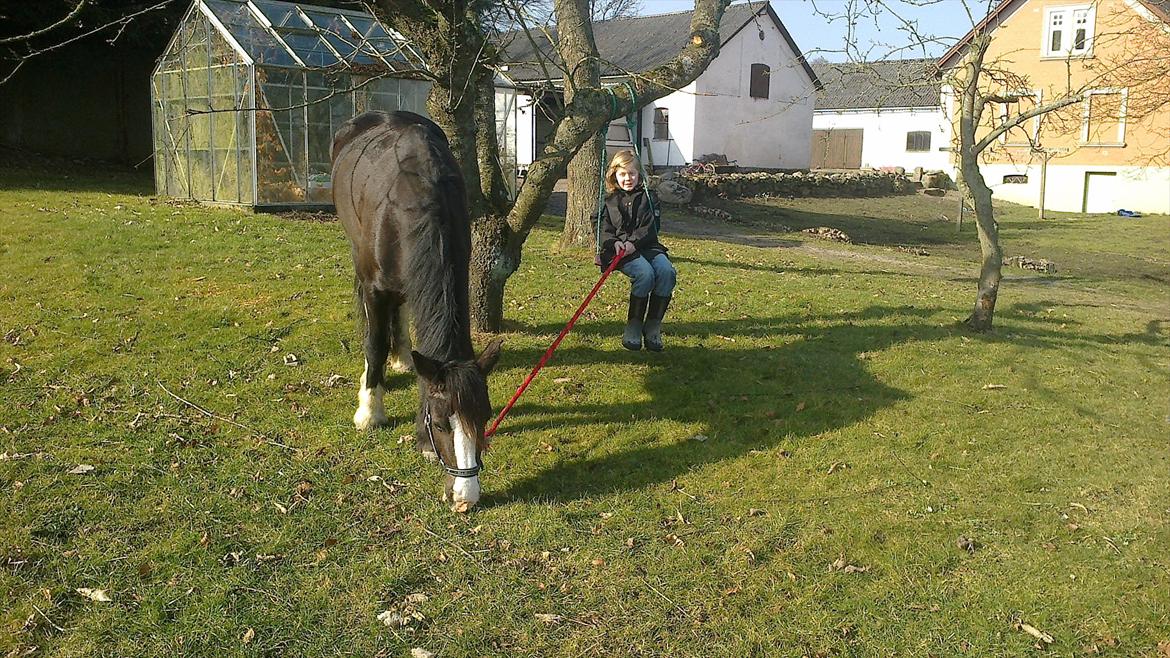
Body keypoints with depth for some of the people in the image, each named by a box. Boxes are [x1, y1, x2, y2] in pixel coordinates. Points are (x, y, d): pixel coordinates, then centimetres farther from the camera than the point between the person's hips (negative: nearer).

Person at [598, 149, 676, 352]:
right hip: (620, 249, -2)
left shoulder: (646, 197, 16)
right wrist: (614, 242, -14)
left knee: (667, 271, -28)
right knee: (645, 273, -33)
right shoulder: (609, 200, 17)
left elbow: (649, 228, 4)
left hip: (645, 245, 2)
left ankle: (653, 325, -18)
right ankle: (633, 325, -19)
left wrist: (634, 242, -14)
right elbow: (604, 228, 8)